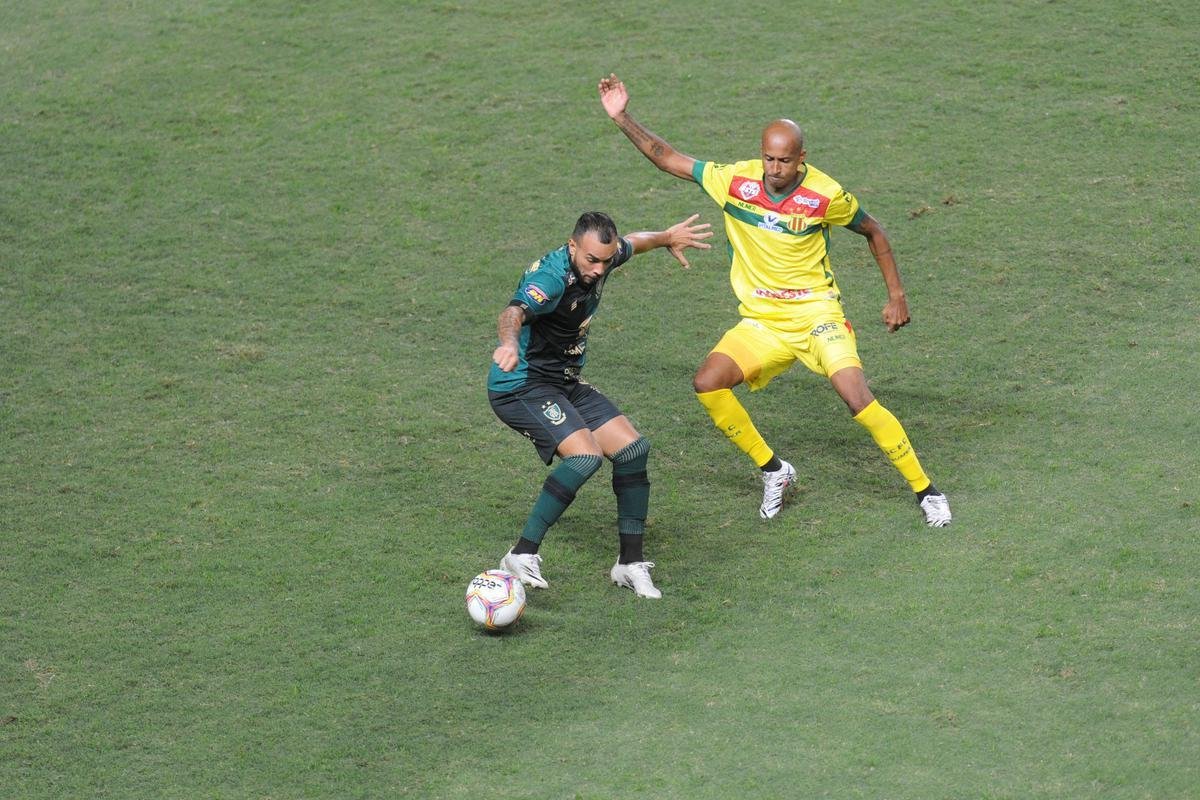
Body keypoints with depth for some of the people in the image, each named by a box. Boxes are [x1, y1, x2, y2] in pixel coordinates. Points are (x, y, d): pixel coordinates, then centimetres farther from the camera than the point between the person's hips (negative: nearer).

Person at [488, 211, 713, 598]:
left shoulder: (602, 256, -3)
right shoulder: (552, 277, -29)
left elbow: (631, 244, 23)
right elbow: (515, 312, -50)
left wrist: (668, 238, 40)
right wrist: (509, 343, -72)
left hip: (566, 383, 9)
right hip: (521, 384, -9)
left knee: (633, 449, 0)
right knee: (585, 455, -28)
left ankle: (631, 563, 12)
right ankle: (522, 556, -23)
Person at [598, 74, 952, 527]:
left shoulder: (826, 195, -13)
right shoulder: (736, 181, -7)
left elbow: (873, 232, 5)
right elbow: (667, 159, 1)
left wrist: (896, 295, 4)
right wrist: (621, 118, -7)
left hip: (816, 312, -4)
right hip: (760, 320, 4)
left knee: (857, 398, -22)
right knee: (708, 384, -16)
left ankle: (925, 490, -7)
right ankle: (773, 472, 4)